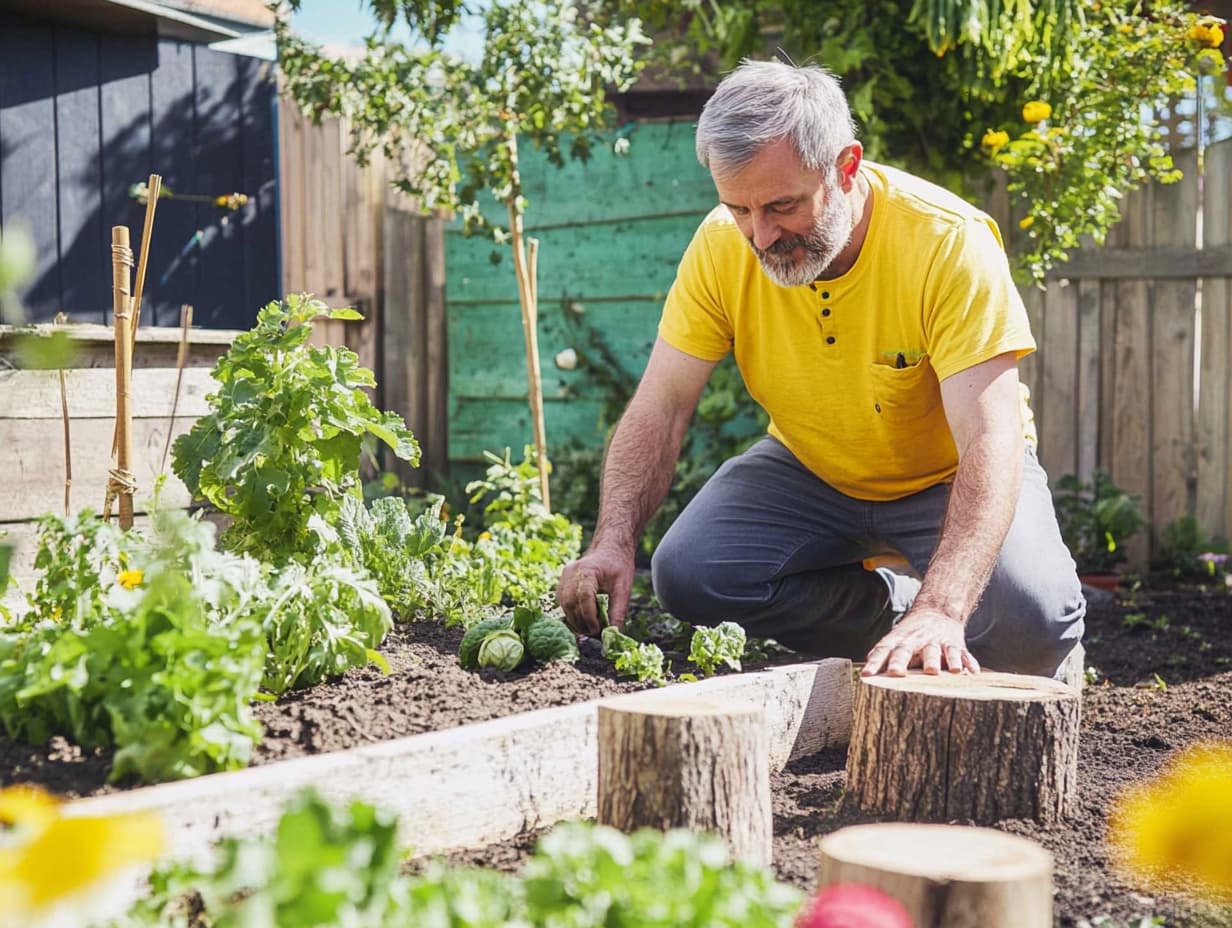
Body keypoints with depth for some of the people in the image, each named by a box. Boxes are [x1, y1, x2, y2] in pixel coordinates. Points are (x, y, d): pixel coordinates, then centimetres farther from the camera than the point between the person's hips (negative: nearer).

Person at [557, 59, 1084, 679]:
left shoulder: (950, 241, -29)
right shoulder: (722, 245, -18)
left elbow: (991, 441, -36)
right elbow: (660, 408, -15)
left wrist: (942, 609, -50)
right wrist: (614, 541, -33)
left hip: (948, 477, -3)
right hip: (808, 469, 4)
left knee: (1032, 619, -31)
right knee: (687, 575, -23)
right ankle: (902, 608, -4)